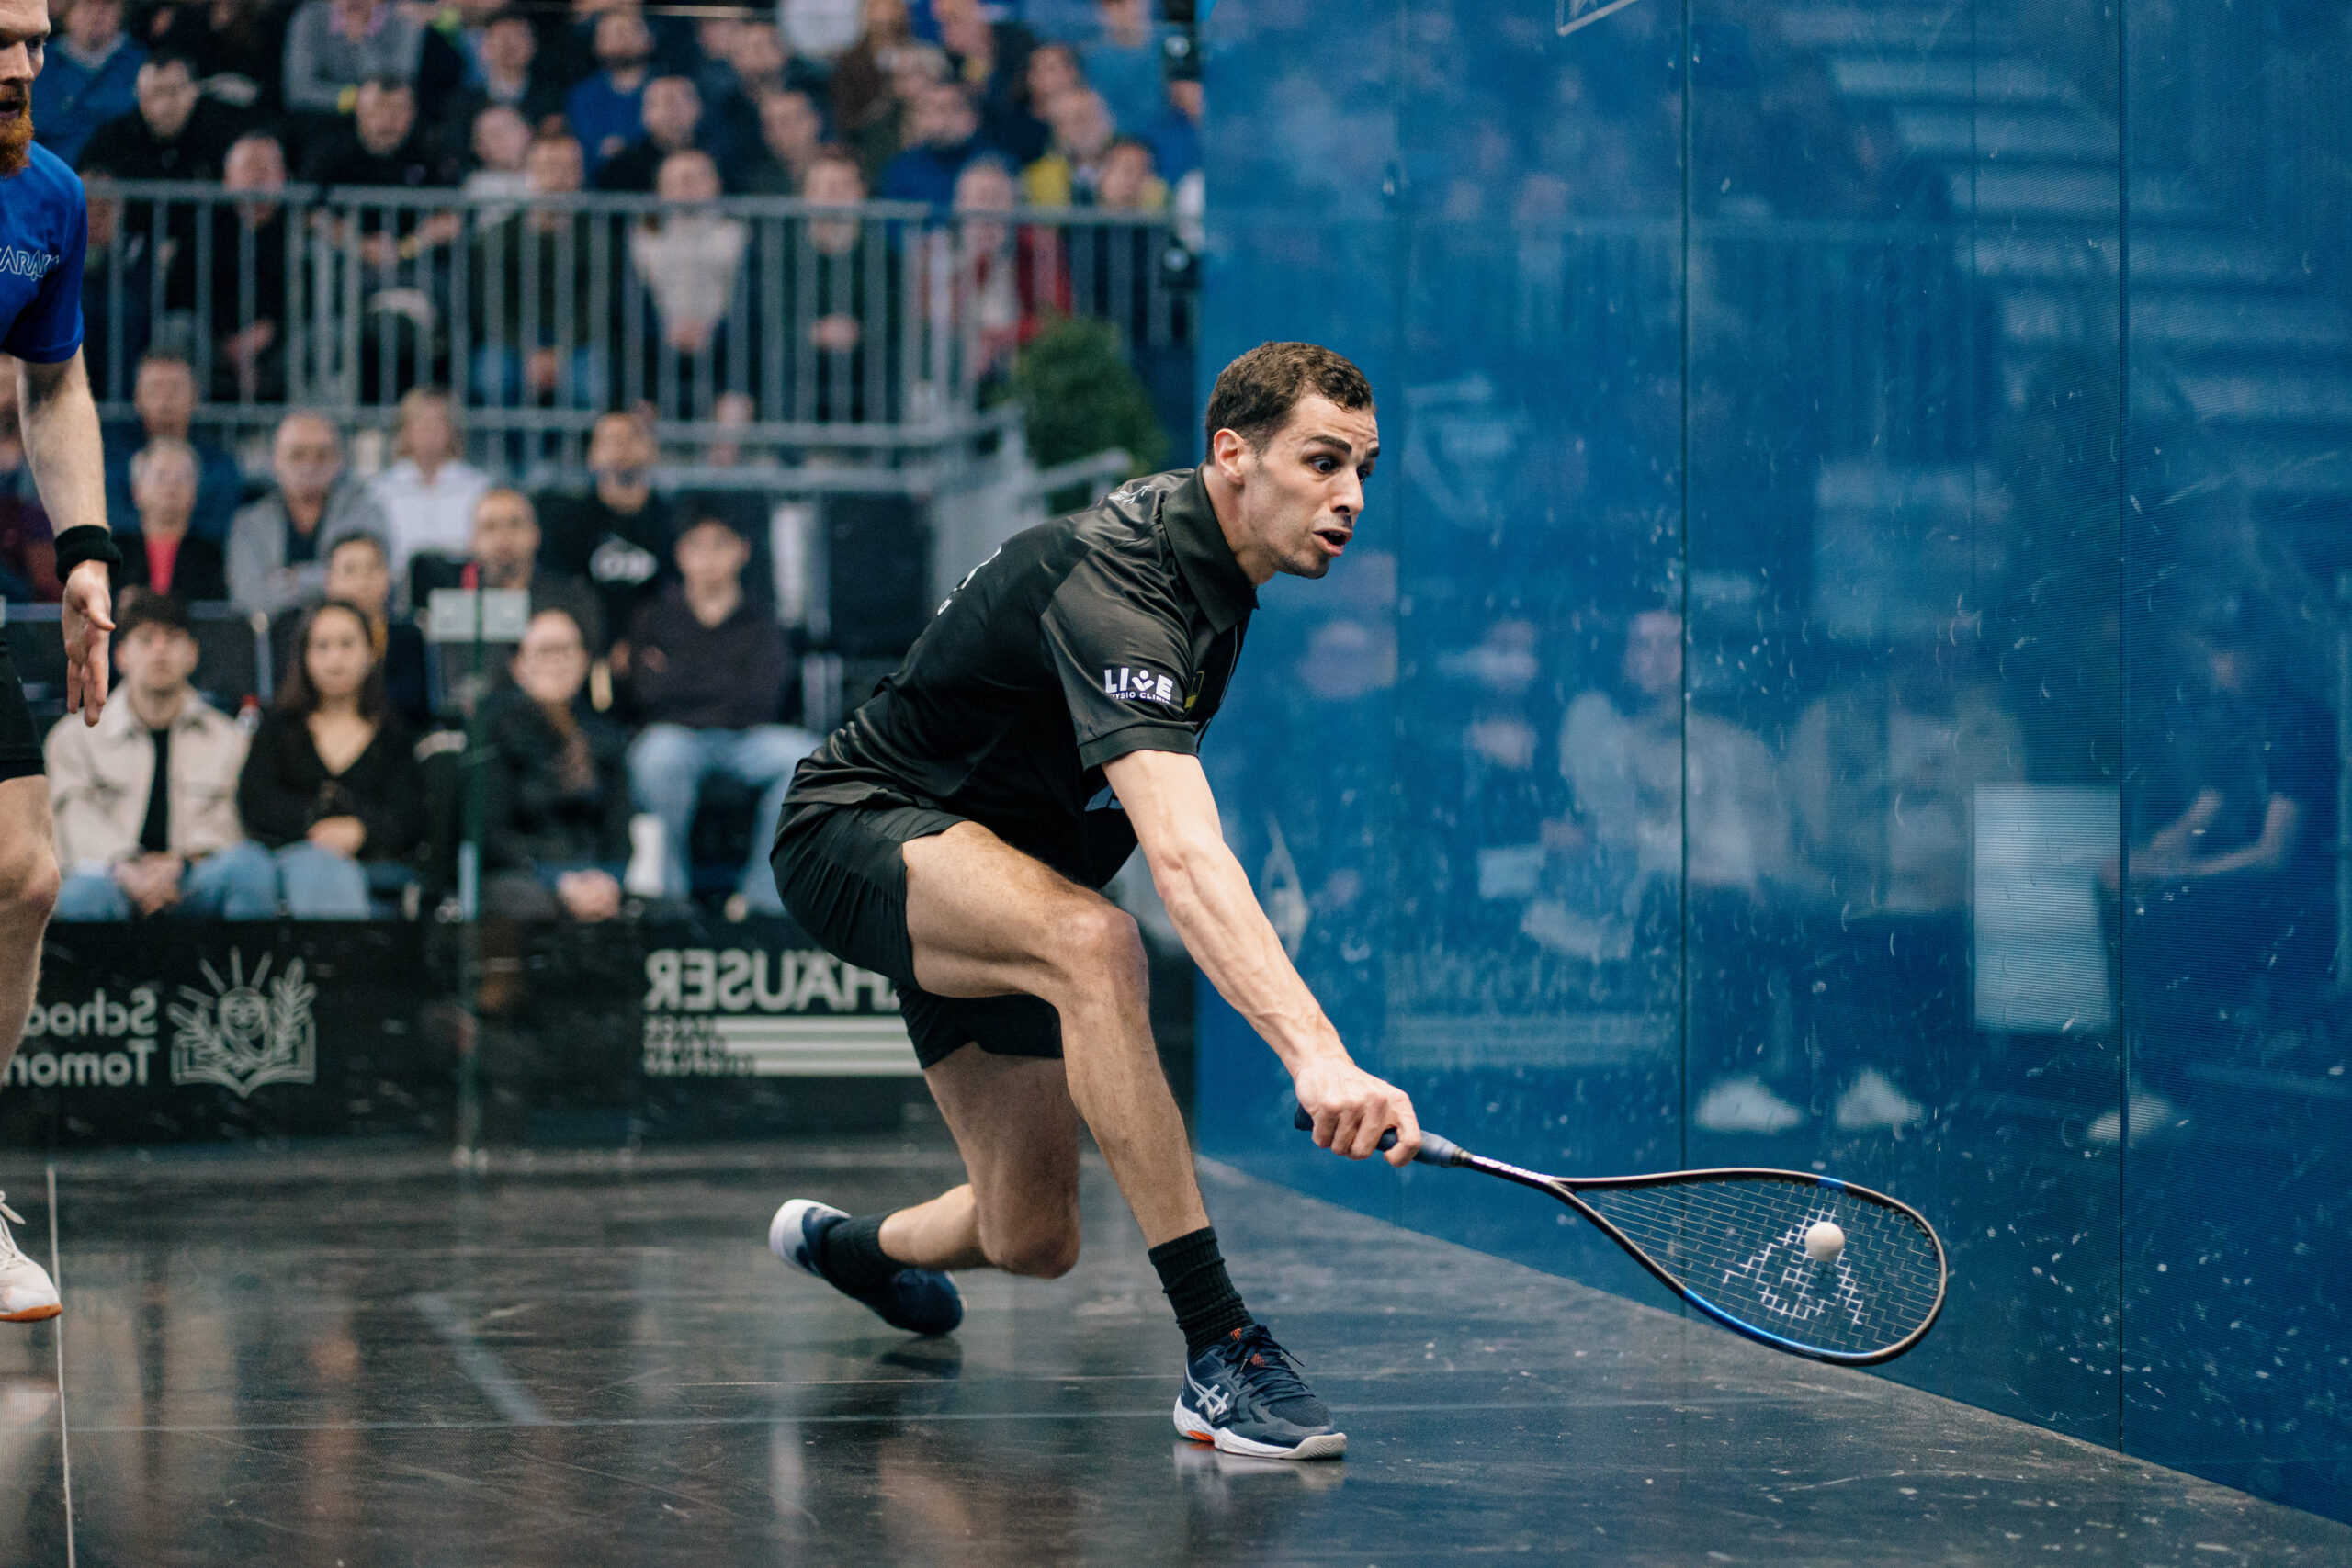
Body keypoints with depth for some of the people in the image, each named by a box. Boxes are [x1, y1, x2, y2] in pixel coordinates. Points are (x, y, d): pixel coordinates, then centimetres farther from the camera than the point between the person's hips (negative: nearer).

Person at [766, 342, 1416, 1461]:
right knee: (1093, 944, -40)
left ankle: (843, 1245, 44)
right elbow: (1183, 859, -47)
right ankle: (1219, 1351, -38)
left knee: (1033, 1240, 8)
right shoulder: (1114, 587, -33)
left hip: (992, 877, 9)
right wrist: (1315, 1053, -58)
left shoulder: (1198, 534, -3)